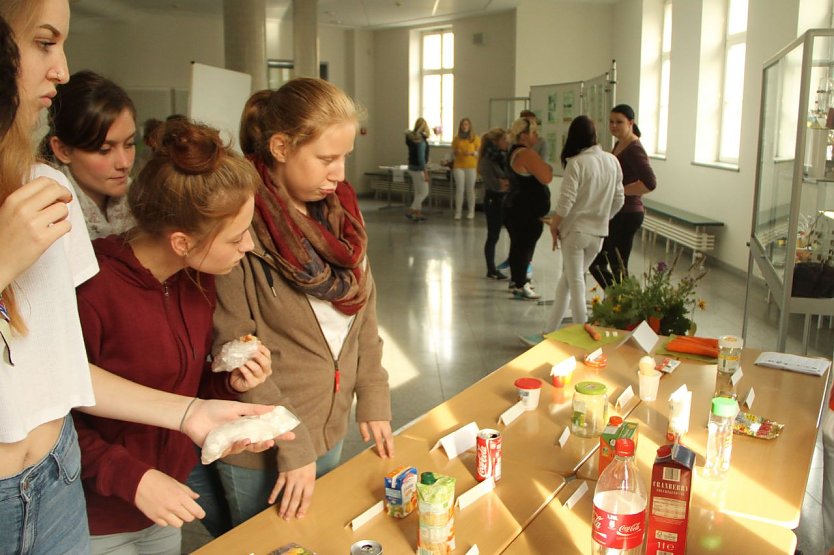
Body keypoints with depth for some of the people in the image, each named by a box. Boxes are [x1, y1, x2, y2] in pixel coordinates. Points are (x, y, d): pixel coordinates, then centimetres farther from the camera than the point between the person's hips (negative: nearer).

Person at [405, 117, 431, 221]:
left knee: (418, 193, 14)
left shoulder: (412, 137, 5)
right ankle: (410, 211, -3)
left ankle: (418, 214, 17)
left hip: (412, 167, 9)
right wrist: (426, 173, -23)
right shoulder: (420, 140, -20)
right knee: (424, 192, 0)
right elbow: (421, 157, -24)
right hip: (418, 169, -9)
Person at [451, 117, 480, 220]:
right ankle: (458, 212, 2)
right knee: (459, 189, -1)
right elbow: (452, 151, 14)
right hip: (458, 166, 1)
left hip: (471, 166, -1)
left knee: (470, 189, 2)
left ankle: (471, 211, 10)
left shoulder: (475, 138, 1)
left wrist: (471, 153, -17)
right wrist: (455, 152, -8)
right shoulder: (457, 138, 7)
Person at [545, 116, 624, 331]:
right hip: (598, 233, 5)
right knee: (567, 279, 17)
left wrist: (554, 225, -4)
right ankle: (551, 329, 23)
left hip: (575, 231, -5)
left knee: (575, 282, 5)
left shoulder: (576, 163, -15)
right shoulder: (612, 161, 1)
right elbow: (618, 200, 7)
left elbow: (565, 202, -18)